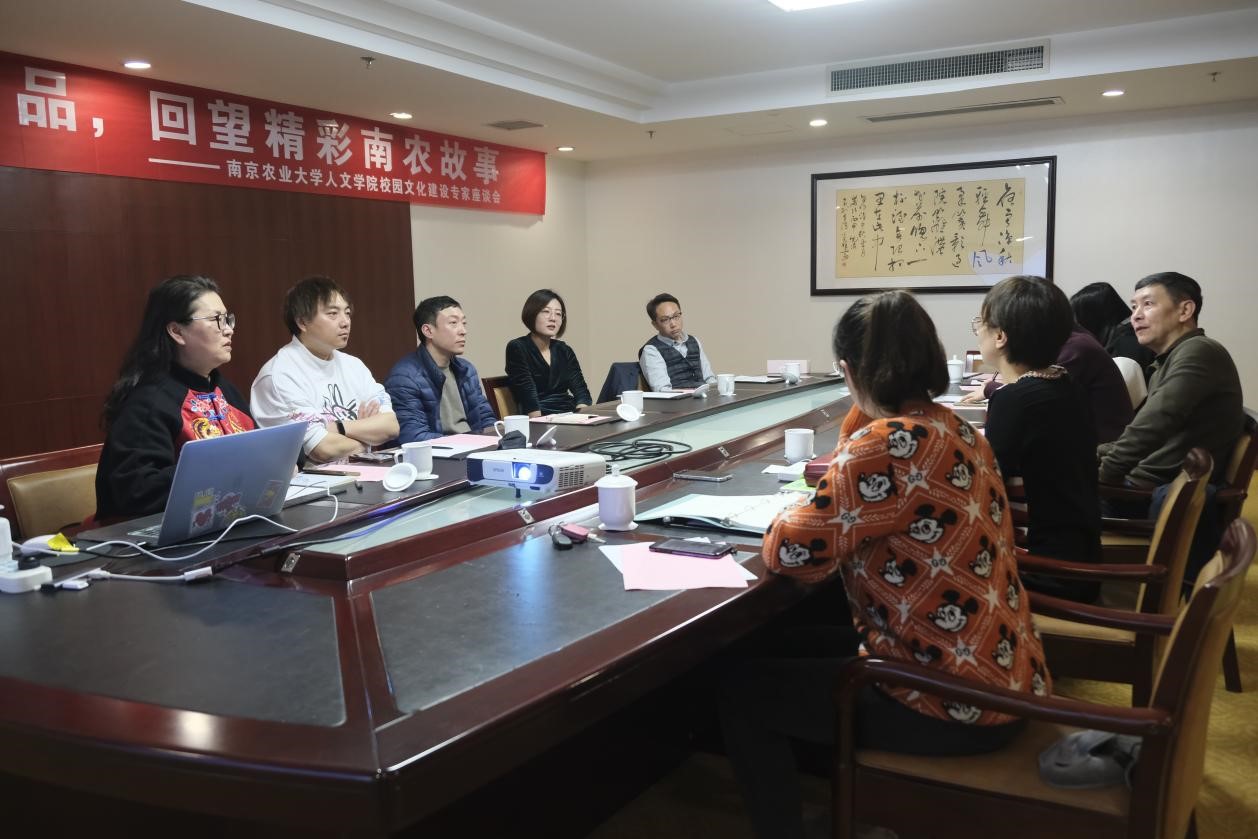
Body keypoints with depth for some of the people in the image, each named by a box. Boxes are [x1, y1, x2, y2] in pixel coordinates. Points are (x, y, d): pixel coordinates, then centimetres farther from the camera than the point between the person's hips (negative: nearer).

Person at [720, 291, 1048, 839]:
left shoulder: (884, 448, -24)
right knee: (800, 650, 27)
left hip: (952, 703, -9)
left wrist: (790, 516, -1)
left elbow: (790, 553, -19)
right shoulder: (958, 430, 5)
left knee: (741, 687, 7)